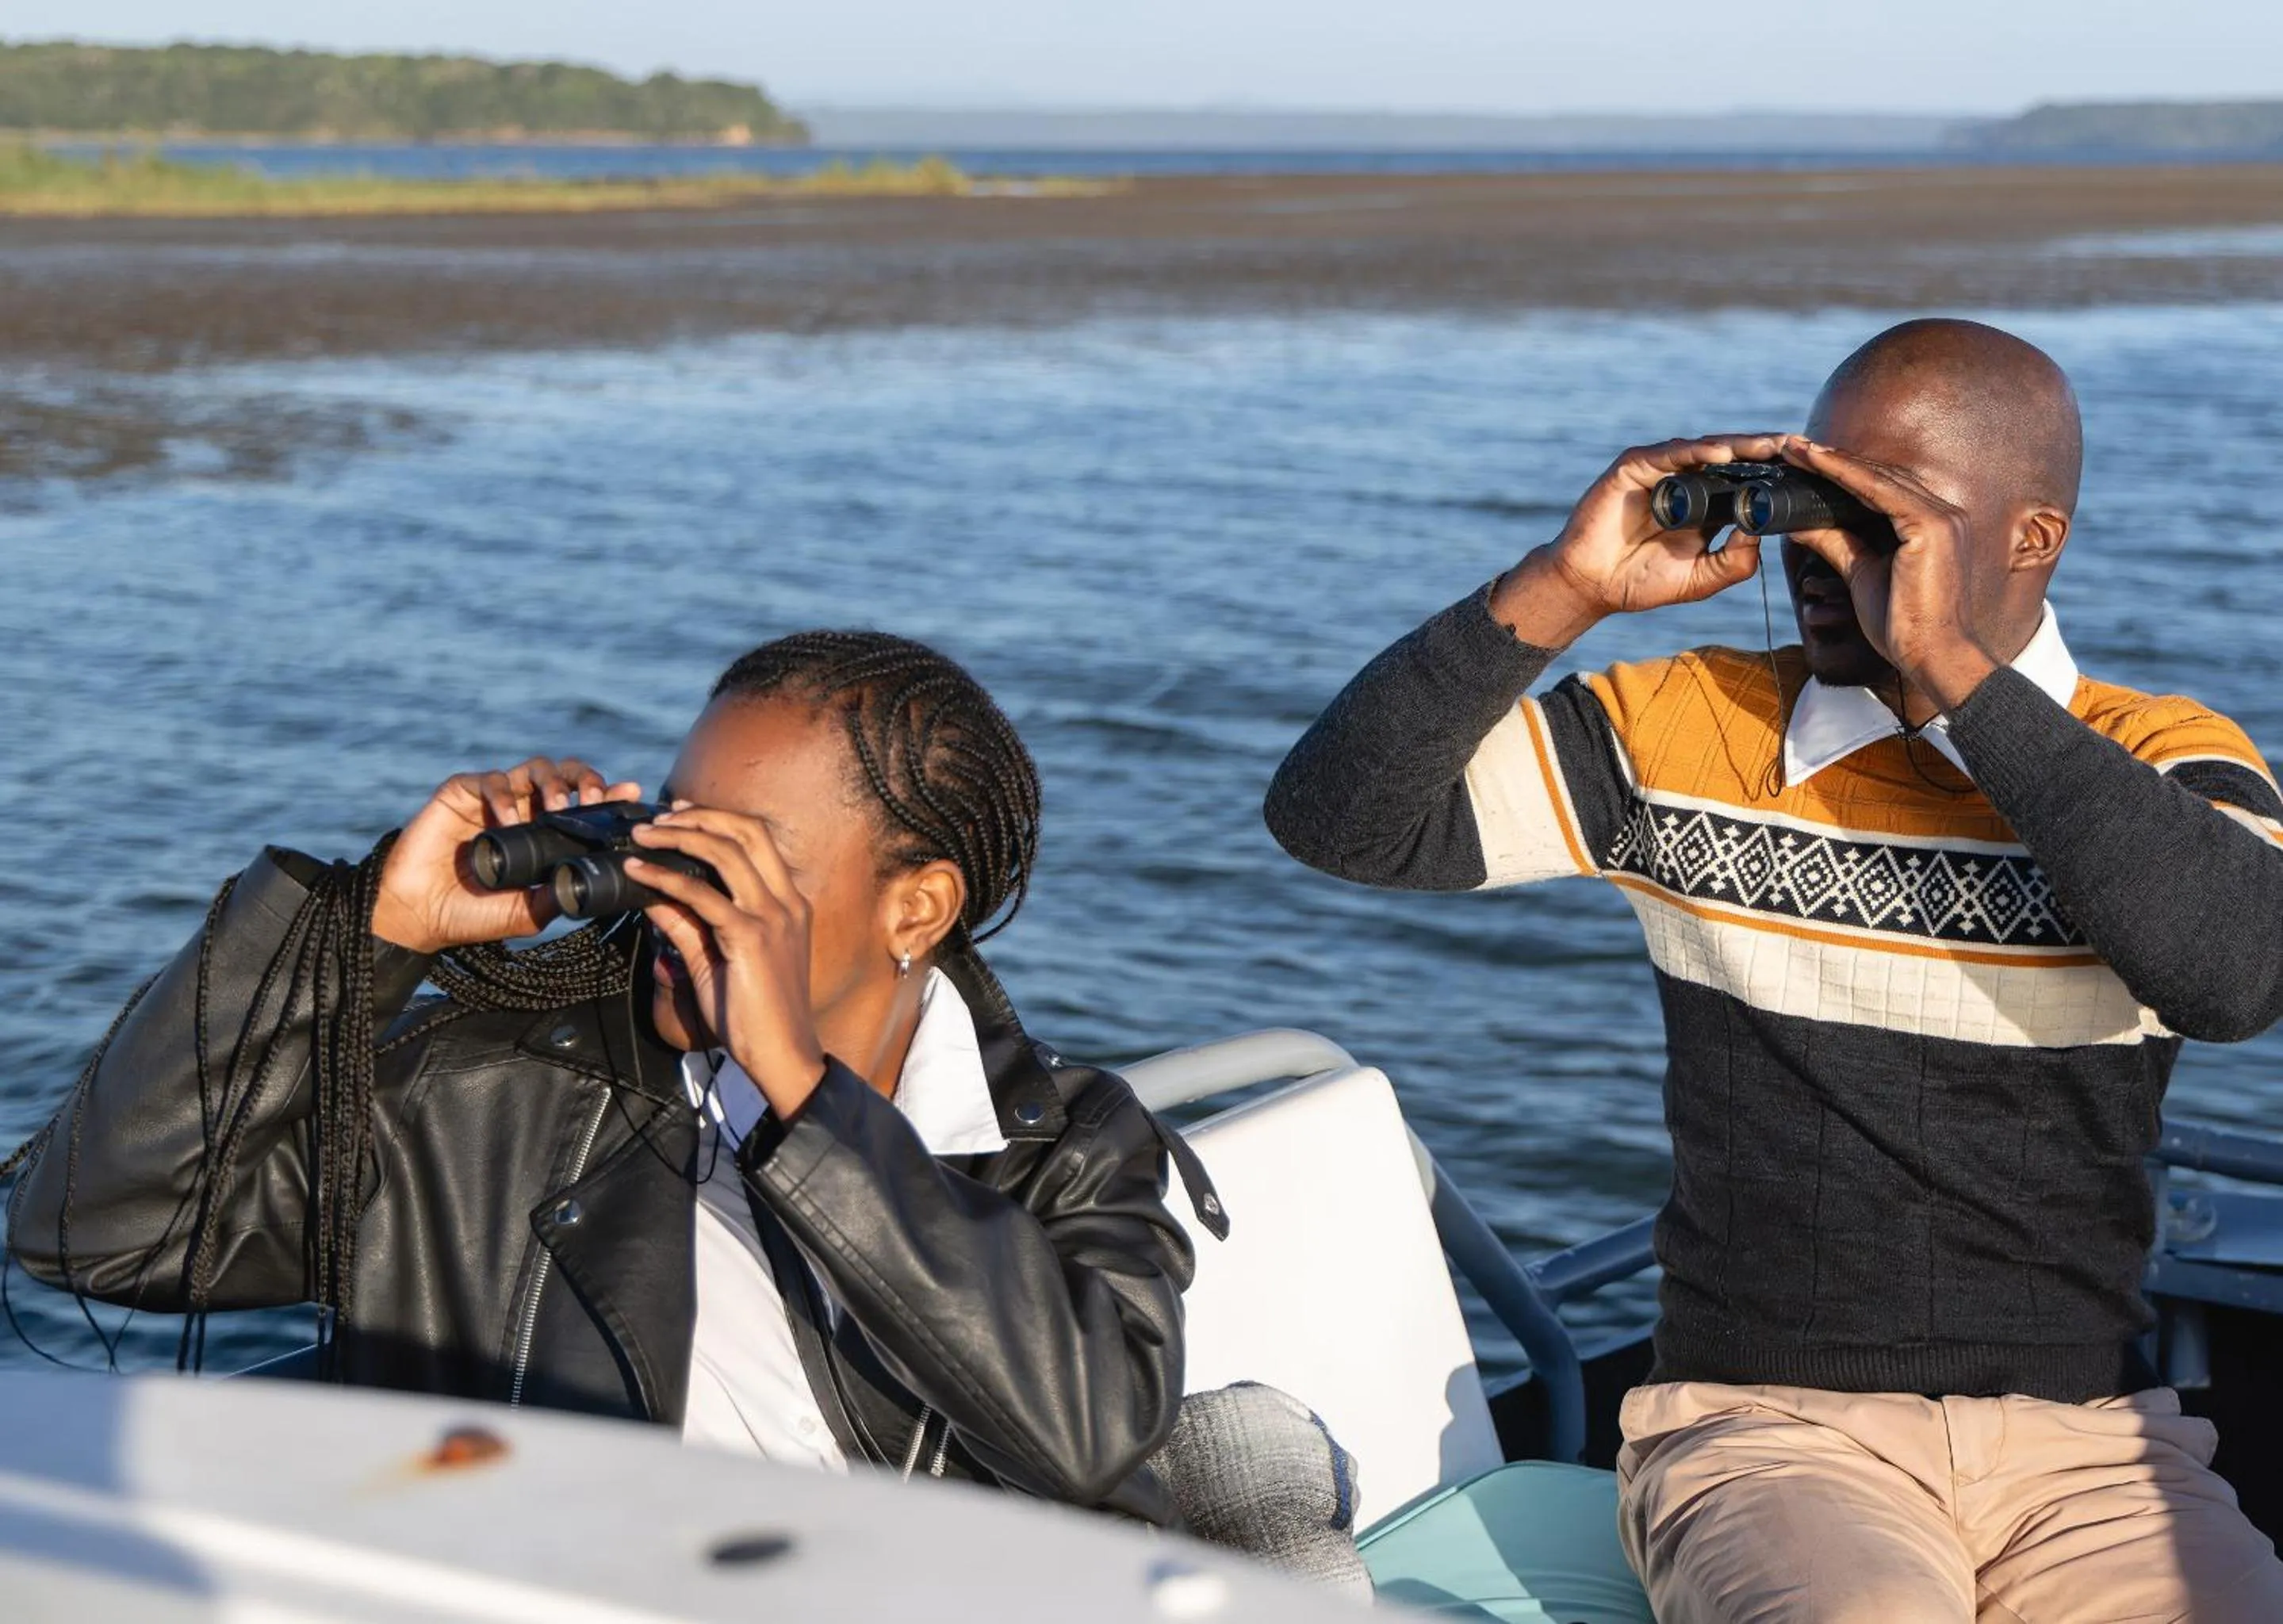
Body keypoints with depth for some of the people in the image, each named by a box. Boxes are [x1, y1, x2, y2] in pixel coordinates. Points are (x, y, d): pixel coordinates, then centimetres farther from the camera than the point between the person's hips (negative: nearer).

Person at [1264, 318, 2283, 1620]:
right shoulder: (1685, 733, 6)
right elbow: (1337, 817, 1)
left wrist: (1951, 670, -21)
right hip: (1771, 1429, -1)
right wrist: (1566, 589, -9)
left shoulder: (2166, 766, 4)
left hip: (2086, 1444, 2)